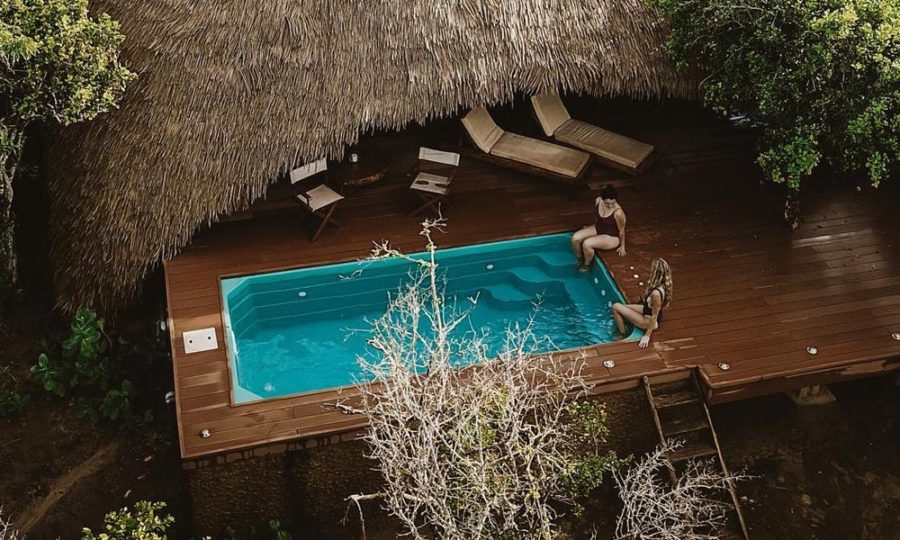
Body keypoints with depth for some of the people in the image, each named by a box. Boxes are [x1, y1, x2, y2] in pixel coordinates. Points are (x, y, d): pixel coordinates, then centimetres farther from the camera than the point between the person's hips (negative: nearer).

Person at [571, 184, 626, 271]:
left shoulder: (618, 212, -32)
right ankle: (580, 260, 13)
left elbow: (621, 230, -16)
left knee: (586, 244, -26)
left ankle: (586, 265, 2)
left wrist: (622, 246, -3)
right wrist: (591, 227, 22)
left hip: (611, 237, -6)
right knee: (575, 238, -12)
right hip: (598, 228, 7)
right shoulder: (597, 201, -14)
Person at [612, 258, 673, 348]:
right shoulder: (664, 285, -14)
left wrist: (647, 336, -19)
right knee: (621, 307, 14)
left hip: (648, 320, -8)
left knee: (616, 307, -8)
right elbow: (666, 305, 3)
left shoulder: (656, 293, -39)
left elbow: (654, 316, -28)